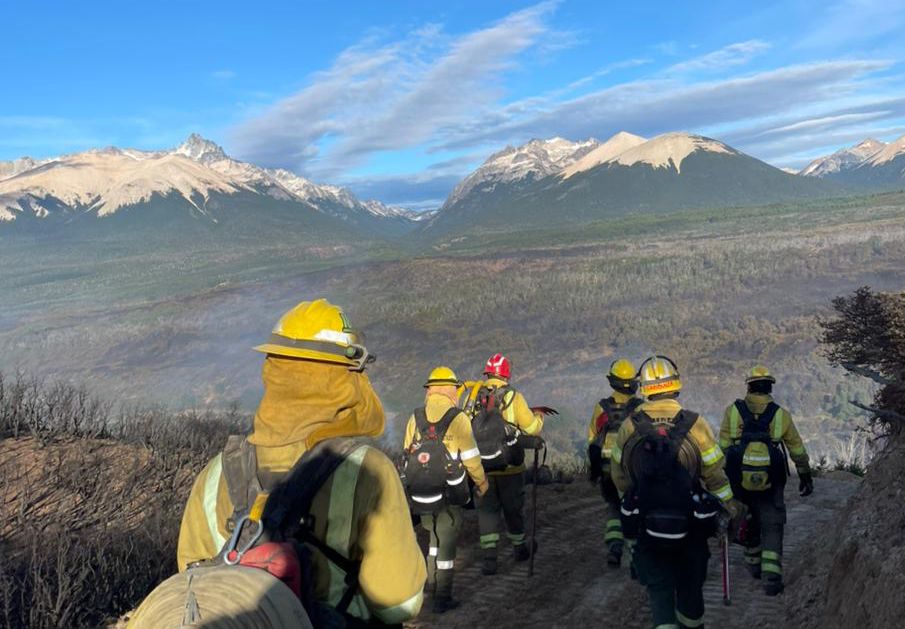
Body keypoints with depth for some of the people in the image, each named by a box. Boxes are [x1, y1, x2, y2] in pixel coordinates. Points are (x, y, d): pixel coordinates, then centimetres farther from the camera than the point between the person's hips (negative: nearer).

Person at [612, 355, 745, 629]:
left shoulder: (628, 427, -9)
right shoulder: (696, 425, -13)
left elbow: (619, 475, 2)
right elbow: (715, 473, -6)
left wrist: (630, 502, 21)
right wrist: (731, 504, 11)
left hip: (646, 524, 0)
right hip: (689, 524, 0)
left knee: (658, 586, 13)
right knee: (690, 582, 23)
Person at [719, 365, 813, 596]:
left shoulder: (733, 411, -2)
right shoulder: (781, 415, 0)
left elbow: (723, 447, -4)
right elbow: (798, 450, 8)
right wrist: (805, 476, 20)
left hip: (739, 479, 1)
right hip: (771, 482, -1)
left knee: (748, 522, 20)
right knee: (771, 527, 6)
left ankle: (754, 564, 36)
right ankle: (771, 577, -5)